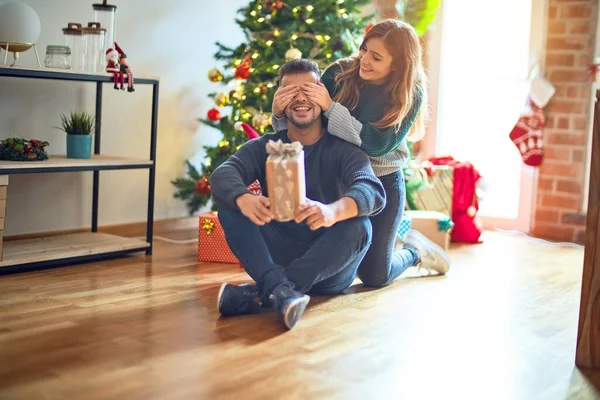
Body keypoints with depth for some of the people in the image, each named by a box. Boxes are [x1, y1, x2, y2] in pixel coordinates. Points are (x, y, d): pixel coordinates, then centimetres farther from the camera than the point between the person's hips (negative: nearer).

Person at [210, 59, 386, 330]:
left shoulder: (343, 150, -3)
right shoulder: (263, 148, 5)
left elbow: (373, 190, -23)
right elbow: (222, 175, -14)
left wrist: (334, 210, -47)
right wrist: (243, 199, -40)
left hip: (328, 269, -2)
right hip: (277, 258, 2)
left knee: (358, 226, -30)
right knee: (229, 203, -16)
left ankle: (260, 294, -39)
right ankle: (277, 286, -41)